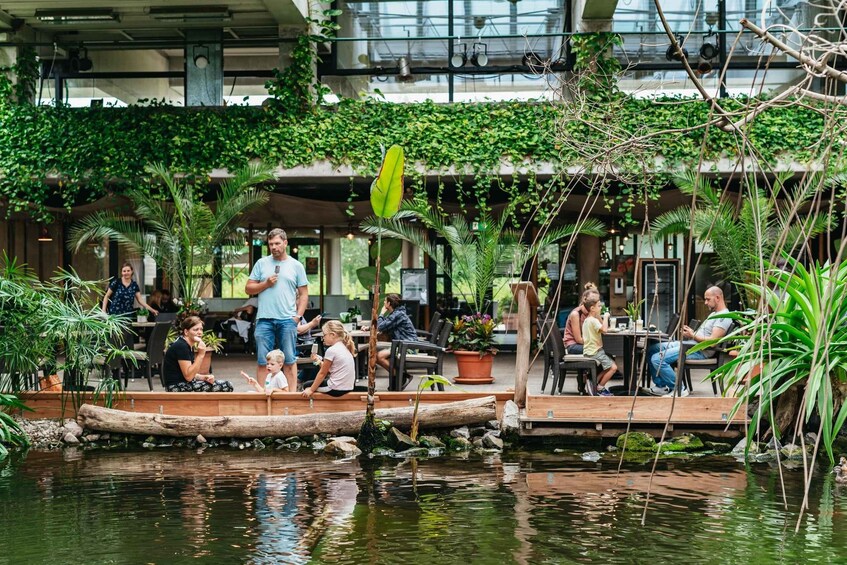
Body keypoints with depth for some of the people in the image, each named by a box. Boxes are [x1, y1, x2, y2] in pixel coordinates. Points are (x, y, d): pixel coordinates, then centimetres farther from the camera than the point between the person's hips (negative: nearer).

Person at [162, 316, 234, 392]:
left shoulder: (190, 346, 12)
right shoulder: (180, 346, -18)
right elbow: (188, 376, -21)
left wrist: (204, 377, -4)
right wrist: (201, 354, -23)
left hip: (186, 384, 10)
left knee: (227, 385, -1)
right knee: (224, 387, -14)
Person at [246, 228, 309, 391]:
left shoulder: (296, 266, 8)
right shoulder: (261, 263, 10)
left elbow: (304, 294, 8)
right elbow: (248, 288, 10)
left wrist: (298, 315, -2)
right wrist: (266, 284, -6)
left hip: (287, 320, -1)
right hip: (264, 319, 1)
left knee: (289, 360, 1)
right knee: (263, 361, 2)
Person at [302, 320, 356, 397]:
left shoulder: (331, 350, -15)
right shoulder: (345, 348, 11)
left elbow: (322, 373, -8)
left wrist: (311, 390, -1)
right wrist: (319, 361, 8)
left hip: (337, 390, -9)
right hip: (348, 388, 9)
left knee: (306, 386, 13)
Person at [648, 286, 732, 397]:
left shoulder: (724, 317, -13)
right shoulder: (714, 313, 22)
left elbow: (712, 341, -23)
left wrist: (692, 336, -16)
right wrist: (690, 332, 5)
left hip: (699, 351, -11)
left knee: (657, 359, -23)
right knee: (652, 349, 12)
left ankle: (679, 389, -11)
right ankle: (661, 385, 11)